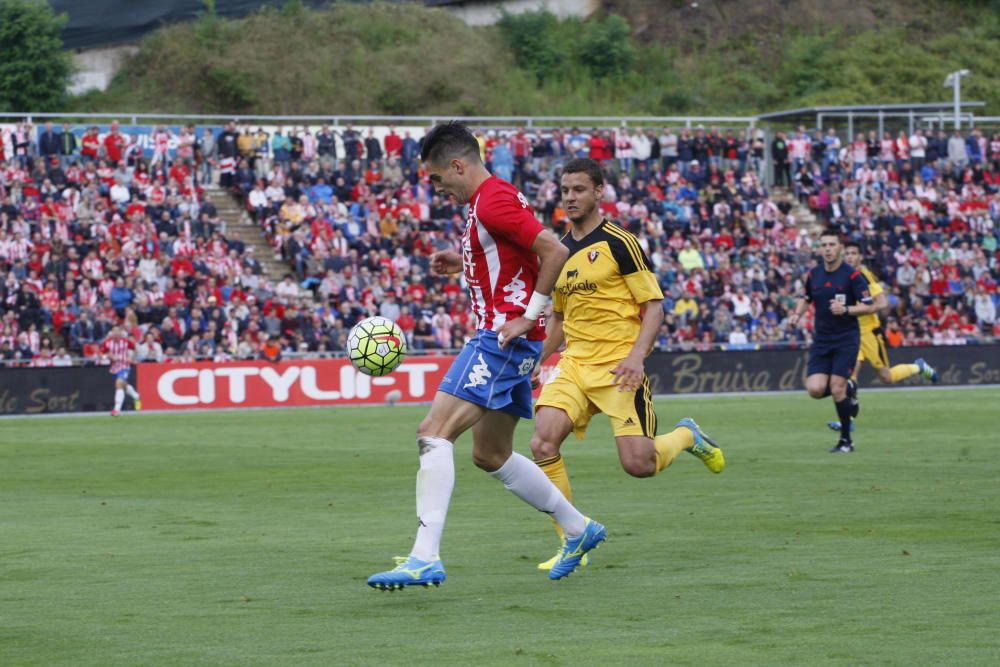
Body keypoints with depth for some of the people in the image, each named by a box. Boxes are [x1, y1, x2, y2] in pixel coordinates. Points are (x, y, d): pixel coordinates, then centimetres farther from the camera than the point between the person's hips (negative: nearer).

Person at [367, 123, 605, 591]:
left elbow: (555, 252, -21)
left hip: (505, 338, -11)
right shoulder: (487, 200, 16)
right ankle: (579, 530, 31)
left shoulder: (493, 201, -15)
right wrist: (462, 261, 14)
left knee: (434, 433, -18)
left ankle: (425, 558, -25)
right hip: (502, 340, 11)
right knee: (491, 455, 20)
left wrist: (529, 316, -19)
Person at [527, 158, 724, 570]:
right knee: (543, 444, -17)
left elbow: (654, 305, -8)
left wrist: (637, 354, -21)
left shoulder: (619, 243, -6)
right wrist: (537, 363, 17)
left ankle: (686, 436, 24)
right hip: (574, 365, 6)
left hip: (618, 365, -5)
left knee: (638, 465, -12)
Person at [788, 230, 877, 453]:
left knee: (837, 389, -12)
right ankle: (848, 389, 24)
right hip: (821, 340, 5)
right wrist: (797, 314, 4)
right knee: (815, 389, -10)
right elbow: (806, 298, 24)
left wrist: (845, 309, -26)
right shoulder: (813, 276, 6)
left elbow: (869, 307, -11)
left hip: (846, 339, -5)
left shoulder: (852, 276, -10)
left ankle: (846, 440, 5)